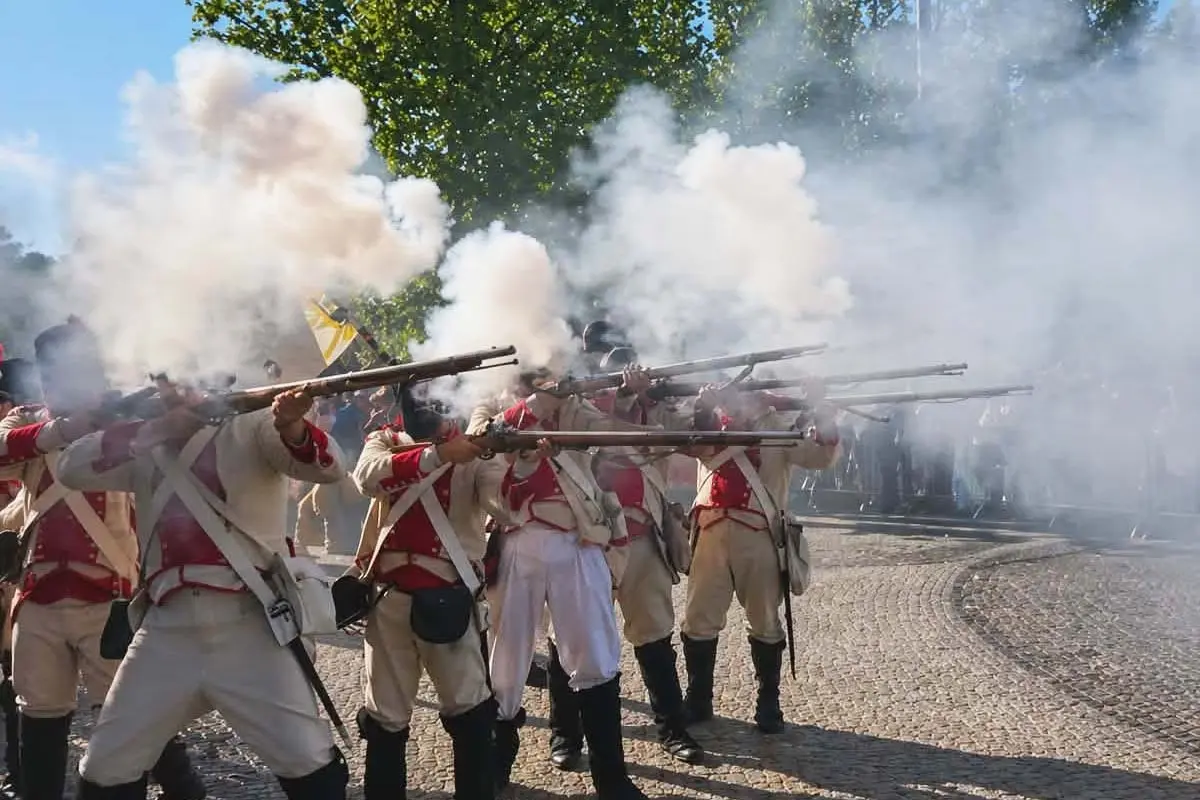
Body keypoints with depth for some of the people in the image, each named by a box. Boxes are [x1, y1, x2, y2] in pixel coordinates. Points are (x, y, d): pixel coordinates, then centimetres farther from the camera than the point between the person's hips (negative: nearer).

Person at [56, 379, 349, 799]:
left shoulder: (250, 429, 2)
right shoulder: (148, 451, 15)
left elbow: (328, 467, -14)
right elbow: (71, 469, 1)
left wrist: (292, 428, -37)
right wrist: (153, 429, -8)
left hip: (248, 625, -4)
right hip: (166, 629, 5)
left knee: (311, 766, -7)